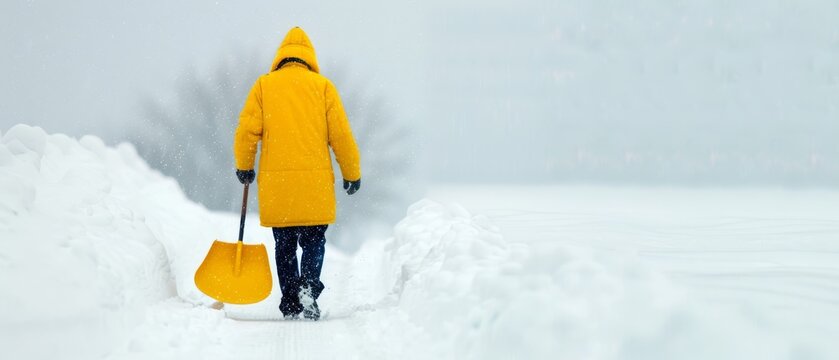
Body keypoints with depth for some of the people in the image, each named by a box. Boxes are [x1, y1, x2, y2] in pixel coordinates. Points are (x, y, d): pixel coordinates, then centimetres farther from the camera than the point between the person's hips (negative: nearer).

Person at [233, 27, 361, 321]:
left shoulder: (264, 85, 6)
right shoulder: (322, 86, 5)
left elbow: (247, 131, 0)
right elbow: (341, 134, 1)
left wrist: (244, 167, 15)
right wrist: (352, 174, 10)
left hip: (275, 182, 1)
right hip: (315, 182, -1)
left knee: (284, 245, 11)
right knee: (313, 242, 8)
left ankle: (291, 304, 9)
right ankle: (308, 287, -15)